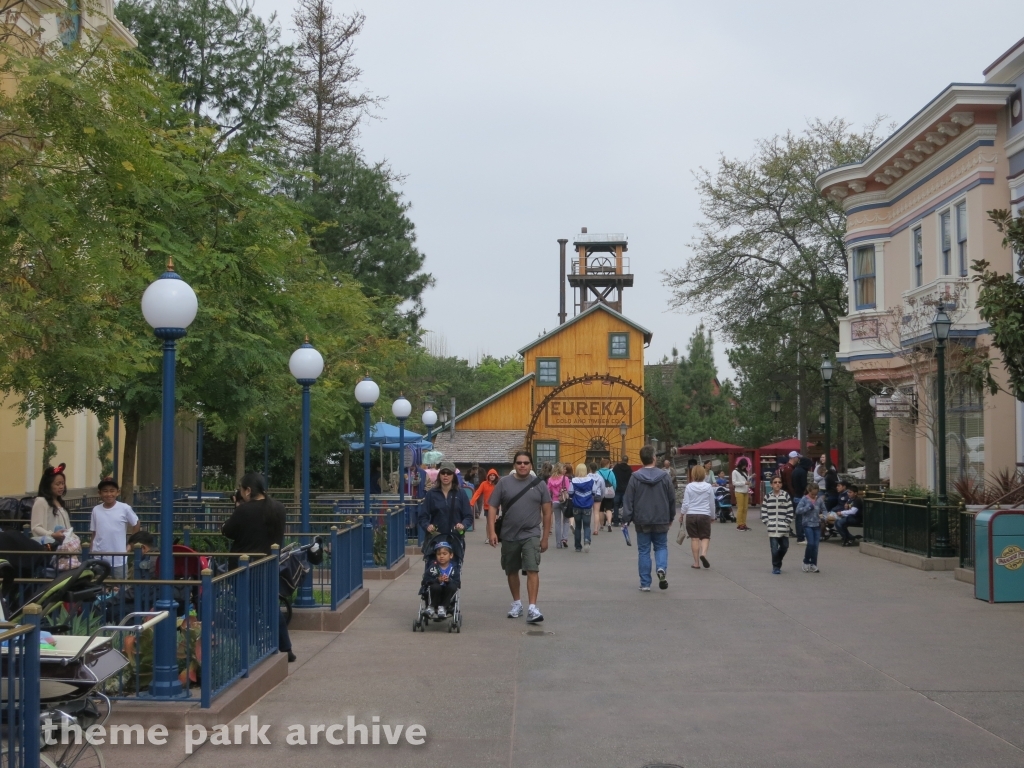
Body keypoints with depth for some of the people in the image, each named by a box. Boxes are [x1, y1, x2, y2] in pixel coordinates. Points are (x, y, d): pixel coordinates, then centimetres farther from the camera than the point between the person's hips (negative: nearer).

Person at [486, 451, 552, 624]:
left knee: (532, 569, -14)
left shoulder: (539, 484, 0)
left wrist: (545, 537, 2)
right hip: (509, 536, 2)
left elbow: (547, 512, 3)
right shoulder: (504, 483, -1)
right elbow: (492, 507, -1)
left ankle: (532, 608, -16)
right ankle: (516, 603, 31)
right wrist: (491, 531, -11)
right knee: (512, 571, 14)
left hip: (531, 535, -2)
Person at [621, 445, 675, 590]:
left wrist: (626, 520, -3)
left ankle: (645, 584, 7)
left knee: (643, 551, 7)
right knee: (661, 547, 16)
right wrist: (671, 518, 16)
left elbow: (628, 500, -7)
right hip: (661, 521, 1)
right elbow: (672, 499, 4)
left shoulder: (635, 477, -7)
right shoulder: (664, 476, -2)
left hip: (642, 521, -1)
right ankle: (662, 568, -12)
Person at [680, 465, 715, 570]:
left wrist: (682, 515, 10)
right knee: (705, 537, 9)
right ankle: (703, 553, -19)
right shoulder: (709, 487, 0)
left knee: (694, 538, 5)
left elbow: (685, 503, -3)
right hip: (704, 515, 0)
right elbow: (712, 504, 6)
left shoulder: (689, 486, -3)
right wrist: (712, 516, 19)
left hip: (691, 515, 0)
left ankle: (696, 562, 6)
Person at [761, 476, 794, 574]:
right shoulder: (767, 497, 2)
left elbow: (790, 512, 3)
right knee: (774, 548, -6)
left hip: (784, 528, 1)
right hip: (772, 528, -1)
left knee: (785, 546, 6)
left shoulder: (786, 496, 1)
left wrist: (786, 523, -4)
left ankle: (777, 563, 32)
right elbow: (763, 512, 5)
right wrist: (768, 523, -3)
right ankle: (776, 566, 11)